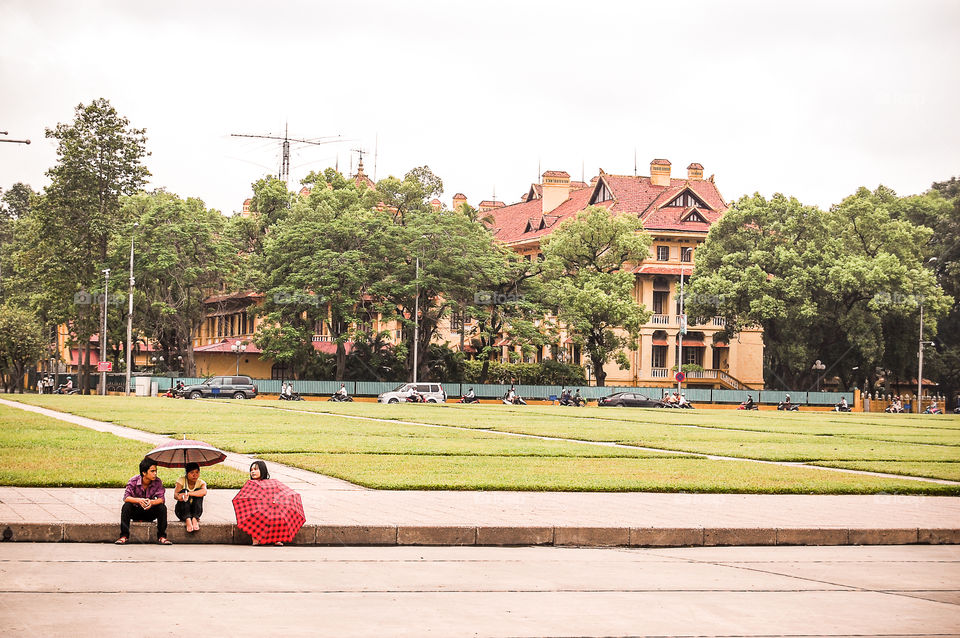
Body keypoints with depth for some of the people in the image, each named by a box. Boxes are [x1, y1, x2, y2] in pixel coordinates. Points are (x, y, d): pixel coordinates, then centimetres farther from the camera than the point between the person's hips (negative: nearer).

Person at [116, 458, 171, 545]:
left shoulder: (158, 482, -12)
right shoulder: (133, 481, -15)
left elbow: (161, 499, -20)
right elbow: (126, 497, -24)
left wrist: (151, 502, -43)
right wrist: (139, 500, -44)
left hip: (150, 512, 1)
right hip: (135, 511, -1)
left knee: (162, 507, -26)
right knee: (126, 506, -30)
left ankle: (161, 537, -21)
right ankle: (124, 536, -26)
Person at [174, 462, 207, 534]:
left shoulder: (201, 482, -6)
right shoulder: (181, 480, -7)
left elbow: (204, 492, -30)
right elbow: (175, 494, -23)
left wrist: (188, 494, -44)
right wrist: (178, 496, -48)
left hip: (195, 511, 1)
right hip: (182, 511, -1)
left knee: (198, 491, -21)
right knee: (184, 491, -25)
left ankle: (195, 519, -34)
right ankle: (187, 520, -42)